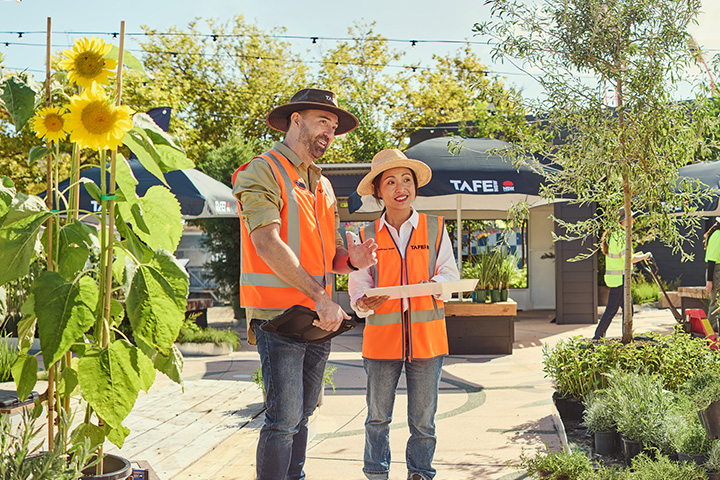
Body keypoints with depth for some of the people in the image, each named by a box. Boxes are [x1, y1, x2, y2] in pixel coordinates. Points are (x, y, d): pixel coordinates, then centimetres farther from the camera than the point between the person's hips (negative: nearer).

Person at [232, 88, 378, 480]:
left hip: (319, 320, 8)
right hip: (278, 315, -8)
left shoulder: (321, 184, 19)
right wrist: (321, 297, -22)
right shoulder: (262, 172, -6)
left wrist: (350, 258, -4)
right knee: (283, 419, -9)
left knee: (301, 417, 13)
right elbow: (267, 244, -18)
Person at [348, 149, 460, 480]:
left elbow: (450, 273, 6)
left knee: (423, 419, 8)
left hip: (426, 336, 0)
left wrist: (436, 283, -17)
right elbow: (359, 283, 3)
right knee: (378, 417, 9)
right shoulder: (367, 236, 4)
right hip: (381, 337, 0)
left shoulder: (435, 229, 5)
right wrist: (363, 302, -20)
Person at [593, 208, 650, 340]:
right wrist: (644, 256, -8)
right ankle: (597, 337, 2)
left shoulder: (614, 235, 13)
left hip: (615, 278, 10)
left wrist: (636, 255, 16)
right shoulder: (621, 236, -18)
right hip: (619, 278, -10)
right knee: (611, 310, -4)